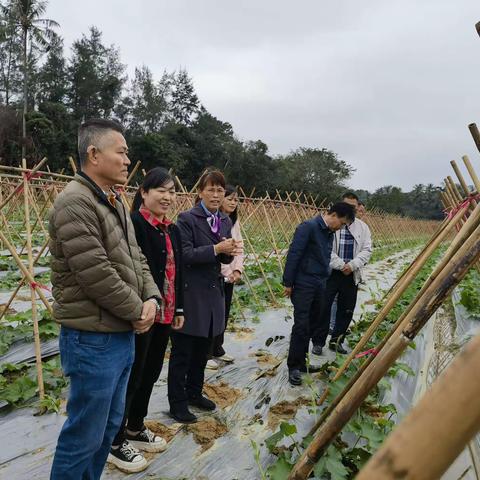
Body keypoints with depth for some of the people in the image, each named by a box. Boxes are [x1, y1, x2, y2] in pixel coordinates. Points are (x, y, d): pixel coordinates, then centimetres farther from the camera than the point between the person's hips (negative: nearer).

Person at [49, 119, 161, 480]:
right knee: (84, 435, 5)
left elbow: (137, 260, 14)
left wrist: (152, 298, -3)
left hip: (123, 334, 9)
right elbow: (97, 276, -24)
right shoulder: (75, 203, -19)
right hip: (93, 339, -9)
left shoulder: (115, 204, 12)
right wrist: (137, 311, -11)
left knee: (110, 424, 21)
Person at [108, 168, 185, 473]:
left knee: (150, 374, 19)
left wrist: (179, 309, 14)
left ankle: (135, 429, 38)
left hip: (165, 313, 8)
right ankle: (116, 443, 23)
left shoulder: (173, 229, 11)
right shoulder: (132, 223, -15)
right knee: (132, 376, 5)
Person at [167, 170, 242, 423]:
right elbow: (184, 254, -18)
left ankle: (194, 393, 36)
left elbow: (223, 257, 11)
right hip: (189, 294, -7)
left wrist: (230, 252, -12)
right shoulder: (187, 218, -10)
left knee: (202, 350, 19)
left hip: (213, 293, 7)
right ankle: (177, 403, 19)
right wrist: (216, 249, -26)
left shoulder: (225, 221, 9)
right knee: (182, 352, 6)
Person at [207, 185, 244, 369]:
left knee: (224, 314, 15)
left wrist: (237, 269, -1)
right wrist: (227, 272, -13)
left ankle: (217, 348, 30)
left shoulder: (233, 221, 12)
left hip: (230, 276, 7)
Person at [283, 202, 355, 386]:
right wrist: (288, 283, -15)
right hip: (303, 285, -8)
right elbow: (293, 254, -16)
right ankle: (294, 366, 5)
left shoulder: (329, 233, 12)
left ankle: (301, 362, 24)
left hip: (320, 285, 8)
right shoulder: (308, 227, -14)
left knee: (312, 325, 12)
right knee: (301, 325, -7)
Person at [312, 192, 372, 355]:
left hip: (352, 275, 4)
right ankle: (318, 342, 13)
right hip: (330, 273, -4)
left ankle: (336, 341, 26)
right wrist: (341, 265, -14)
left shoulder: (363, 227, 6)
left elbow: (367, 250, 3)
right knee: (324, 308, 0)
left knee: (346, 310, 11)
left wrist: (352, 265, -11)